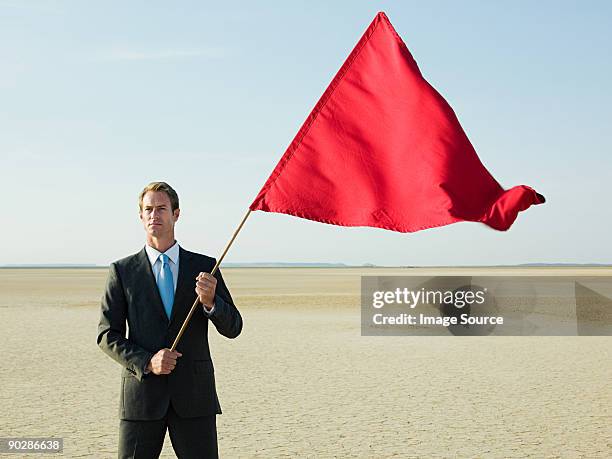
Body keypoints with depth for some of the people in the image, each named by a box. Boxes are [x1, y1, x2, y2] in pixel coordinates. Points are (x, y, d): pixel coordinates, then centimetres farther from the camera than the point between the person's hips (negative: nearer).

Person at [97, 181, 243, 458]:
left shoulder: (205, 267, 6)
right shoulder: (122, 271, 5)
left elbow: (232, 328, 3)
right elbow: (107, 336, 2)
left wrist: (210, 302, -17)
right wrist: (147, 362, -13)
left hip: (194, 396, 1)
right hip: (142, 393, 0)